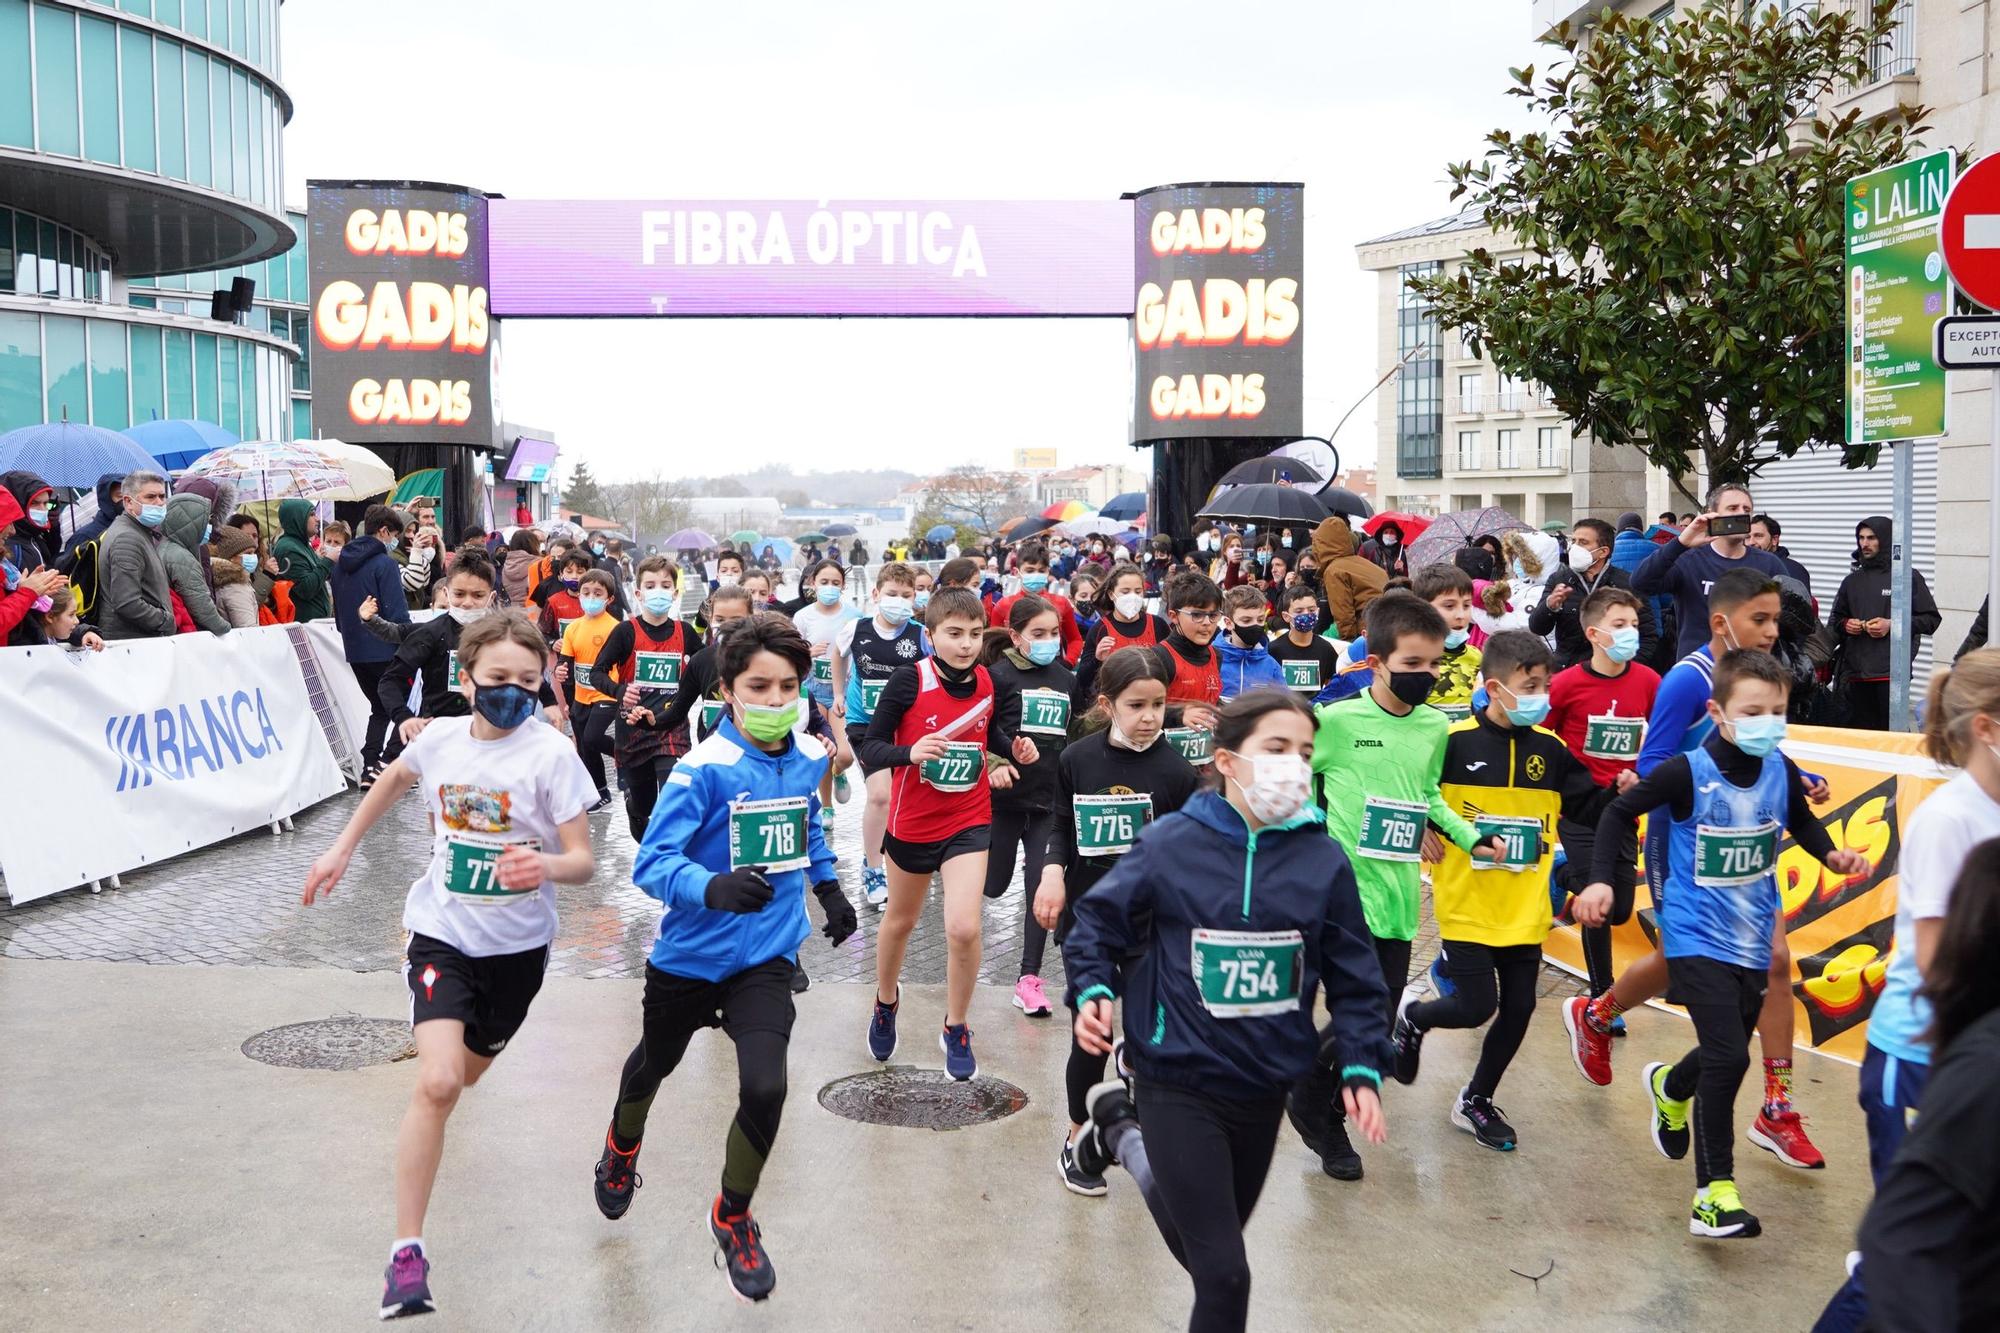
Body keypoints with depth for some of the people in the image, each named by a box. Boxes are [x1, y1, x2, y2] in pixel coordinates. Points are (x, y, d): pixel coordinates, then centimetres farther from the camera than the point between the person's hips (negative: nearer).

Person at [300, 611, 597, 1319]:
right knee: (437, 1082, -20)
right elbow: (392, 781, 17)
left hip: (516, 945, 0)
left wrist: (545, 866, -39)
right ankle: (407, 1250, -11)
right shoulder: (439, 738, -7)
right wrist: (342, 848, 18)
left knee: (463, 1076, 21)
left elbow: (584, 861, -18)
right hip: (443, 933, 0)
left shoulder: (550, 754, -17)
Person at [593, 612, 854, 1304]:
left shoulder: (809, 756, -6)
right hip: (689, 955, -2)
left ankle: (733, 1217, 11)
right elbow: (651, 862, -28)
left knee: (764, 1088, -16)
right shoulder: (705, 768, -23)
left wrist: (827, 886, 26)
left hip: (766, 958, 2)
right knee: (655, 1063, 24)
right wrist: (713, 888, -45)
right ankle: (622, 1147, 60)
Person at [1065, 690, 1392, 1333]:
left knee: (1210, 1248, 24)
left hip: (1265, 1087, 4)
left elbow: (1352, 975, 1)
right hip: (1179, 1082, -4)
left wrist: (1361, 1070, -5)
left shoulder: (1323, 862, -6)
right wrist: (1093, 992, -15)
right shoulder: (1169, 844, -12)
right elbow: (1100, 919, 0)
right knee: (1224, 1271, -7)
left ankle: (1122, 1132, 46)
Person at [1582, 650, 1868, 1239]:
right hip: (1698, 940, -6)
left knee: (1728, 1054, 19)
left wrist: (1832, 853, -2)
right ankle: (1714, 1193, -6)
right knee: (1728, 1056, -17)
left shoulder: (1781, 771, -5)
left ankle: (1670, 1087, 55)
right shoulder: (1688, 772, -19)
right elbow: (1620, 812, -7)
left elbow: (1801, 821, 17)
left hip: (1752, 940, 6)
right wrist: (1600, 878, -14)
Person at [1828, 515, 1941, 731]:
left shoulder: (1908, 577, 2)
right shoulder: (1852, 581, 18)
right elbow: (1835, 620, 26)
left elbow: (1931, 619, -1)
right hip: (1856, 672, 5)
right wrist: (1845, 625, 3)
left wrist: (1892, 625, -12)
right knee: (1859, 733, 6)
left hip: (1891, 673, -5)